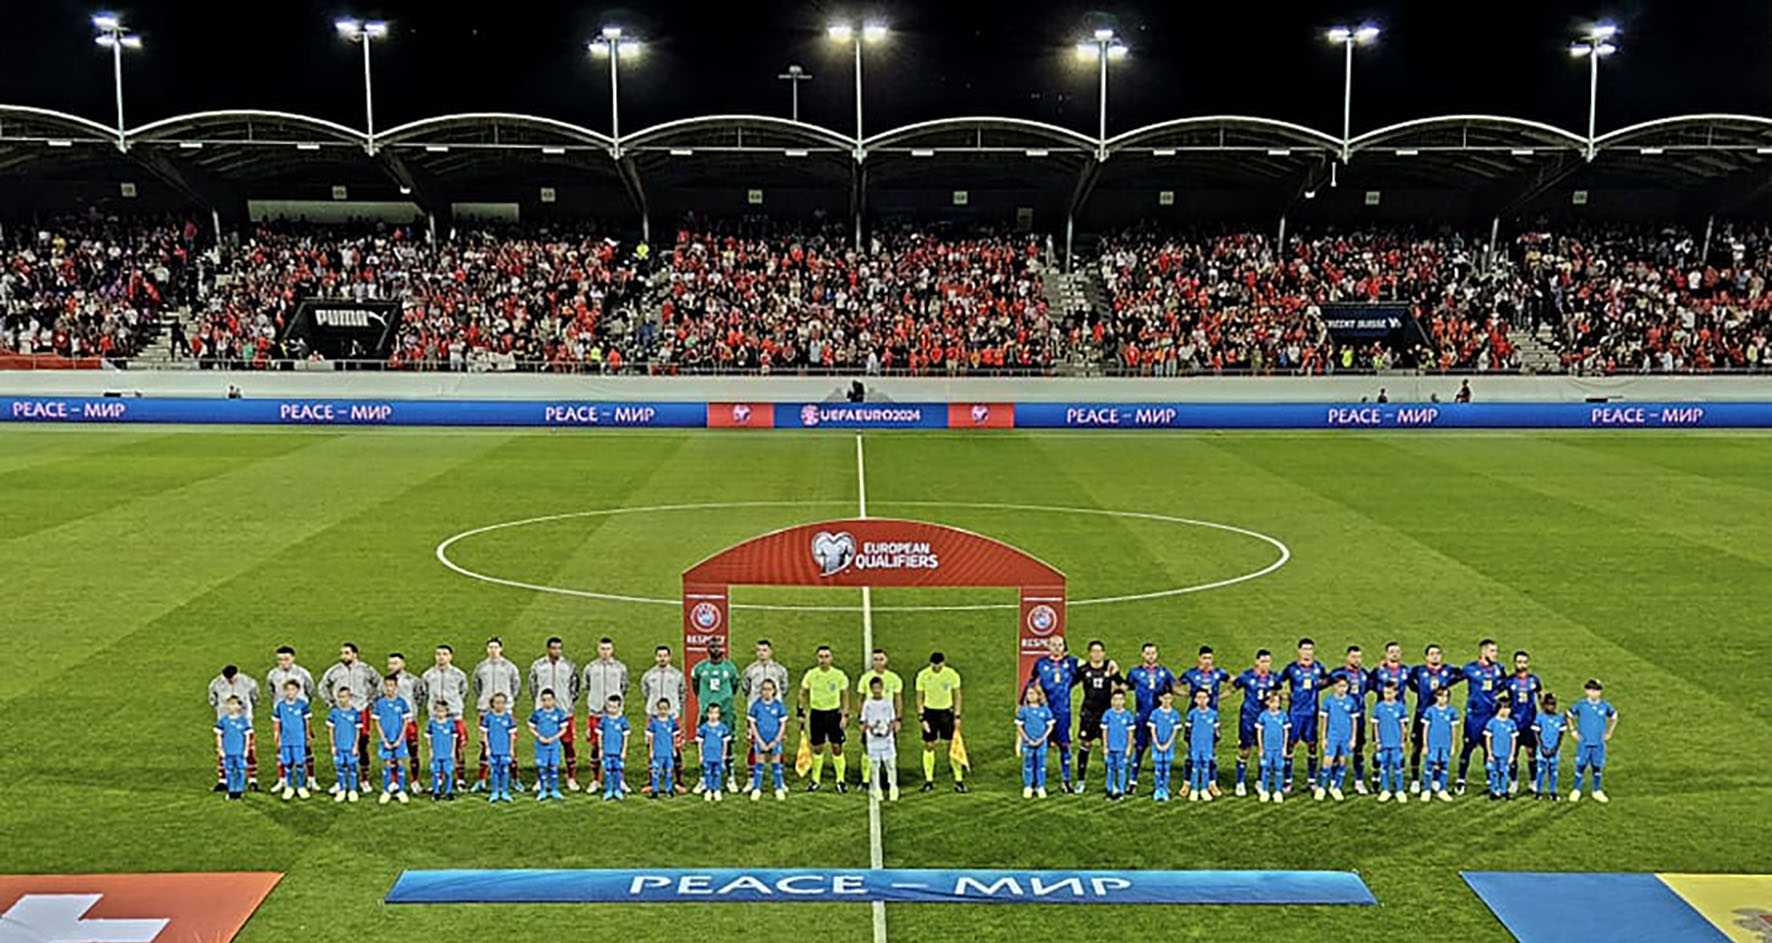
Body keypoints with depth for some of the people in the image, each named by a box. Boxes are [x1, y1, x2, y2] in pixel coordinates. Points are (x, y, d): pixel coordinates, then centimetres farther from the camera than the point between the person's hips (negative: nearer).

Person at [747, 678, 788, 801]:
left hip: (775, 740, 0)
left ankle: (779, 789, 16)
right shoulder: (756, 705, -6)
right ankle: (756, 789, 12)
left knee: (776, 764, 8)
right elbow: (752, 724, -2)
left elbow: (783, 724, -1)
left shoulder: (779, 705, -5)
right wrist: (760, 741, -8)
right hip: (760, 740, 0)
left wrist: (775, 741, -7)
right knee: (759, 764, 4)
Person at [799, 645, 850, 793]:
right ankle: (815, 780, 19)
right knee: (817, 748, 6)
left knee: (837, 747, -4)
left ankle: (840, 780, 6)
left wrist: (845, 715, -3)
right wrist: (802, 713, 3)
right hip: (817, 713, 1)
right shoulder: (811, 674, -1)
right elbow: (803, 694, 8)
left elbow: (845, 696, 4)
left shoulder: (839, 675, -3)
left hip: (834, 713, -1)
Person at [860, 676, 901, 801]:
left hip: (887, 739, 0)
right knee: (874, 764, 2)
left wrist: (890, 728, -12)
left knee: (891, 763, -3)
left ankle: (893, 790, 10)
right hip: (873, 739, 0)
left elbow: (893, 720, 7)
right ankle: (876, 792, 10)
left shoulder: (888, 703, 4)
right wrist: (870, 728, -17)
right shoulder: (867, 704, 2)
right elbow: (865, 722, 3)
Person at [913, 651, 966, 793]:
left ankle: (959, 781, 1)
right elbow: (919, 698, 0)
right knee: (928, 746, 0)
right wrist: (921, 717, -6)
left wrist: (957, 716, -2)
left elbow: (957, 696, 3)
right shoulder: (923, 675, -7)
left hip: (946, 712, 0)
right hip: (929, 712, 0)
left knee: (952, 745, -5)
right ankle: (929, 781, 10)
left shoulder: (952, 675, -7)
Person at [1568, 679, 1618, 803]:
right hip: (1584, 743, -2)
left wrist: (1609, 733, 12)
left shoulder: (1605, 706, 1)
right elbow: (1569, 716, 8)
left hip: (1599, 743, 2)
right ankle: (1576, 791, 13)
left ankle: (1597, 791, 21)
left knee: (1597, 766, 7)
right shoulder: (1581, 705, -5)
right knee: (1580, 766, 1)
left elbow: (1614, 718, 18)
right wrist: (1573, 731, 3)